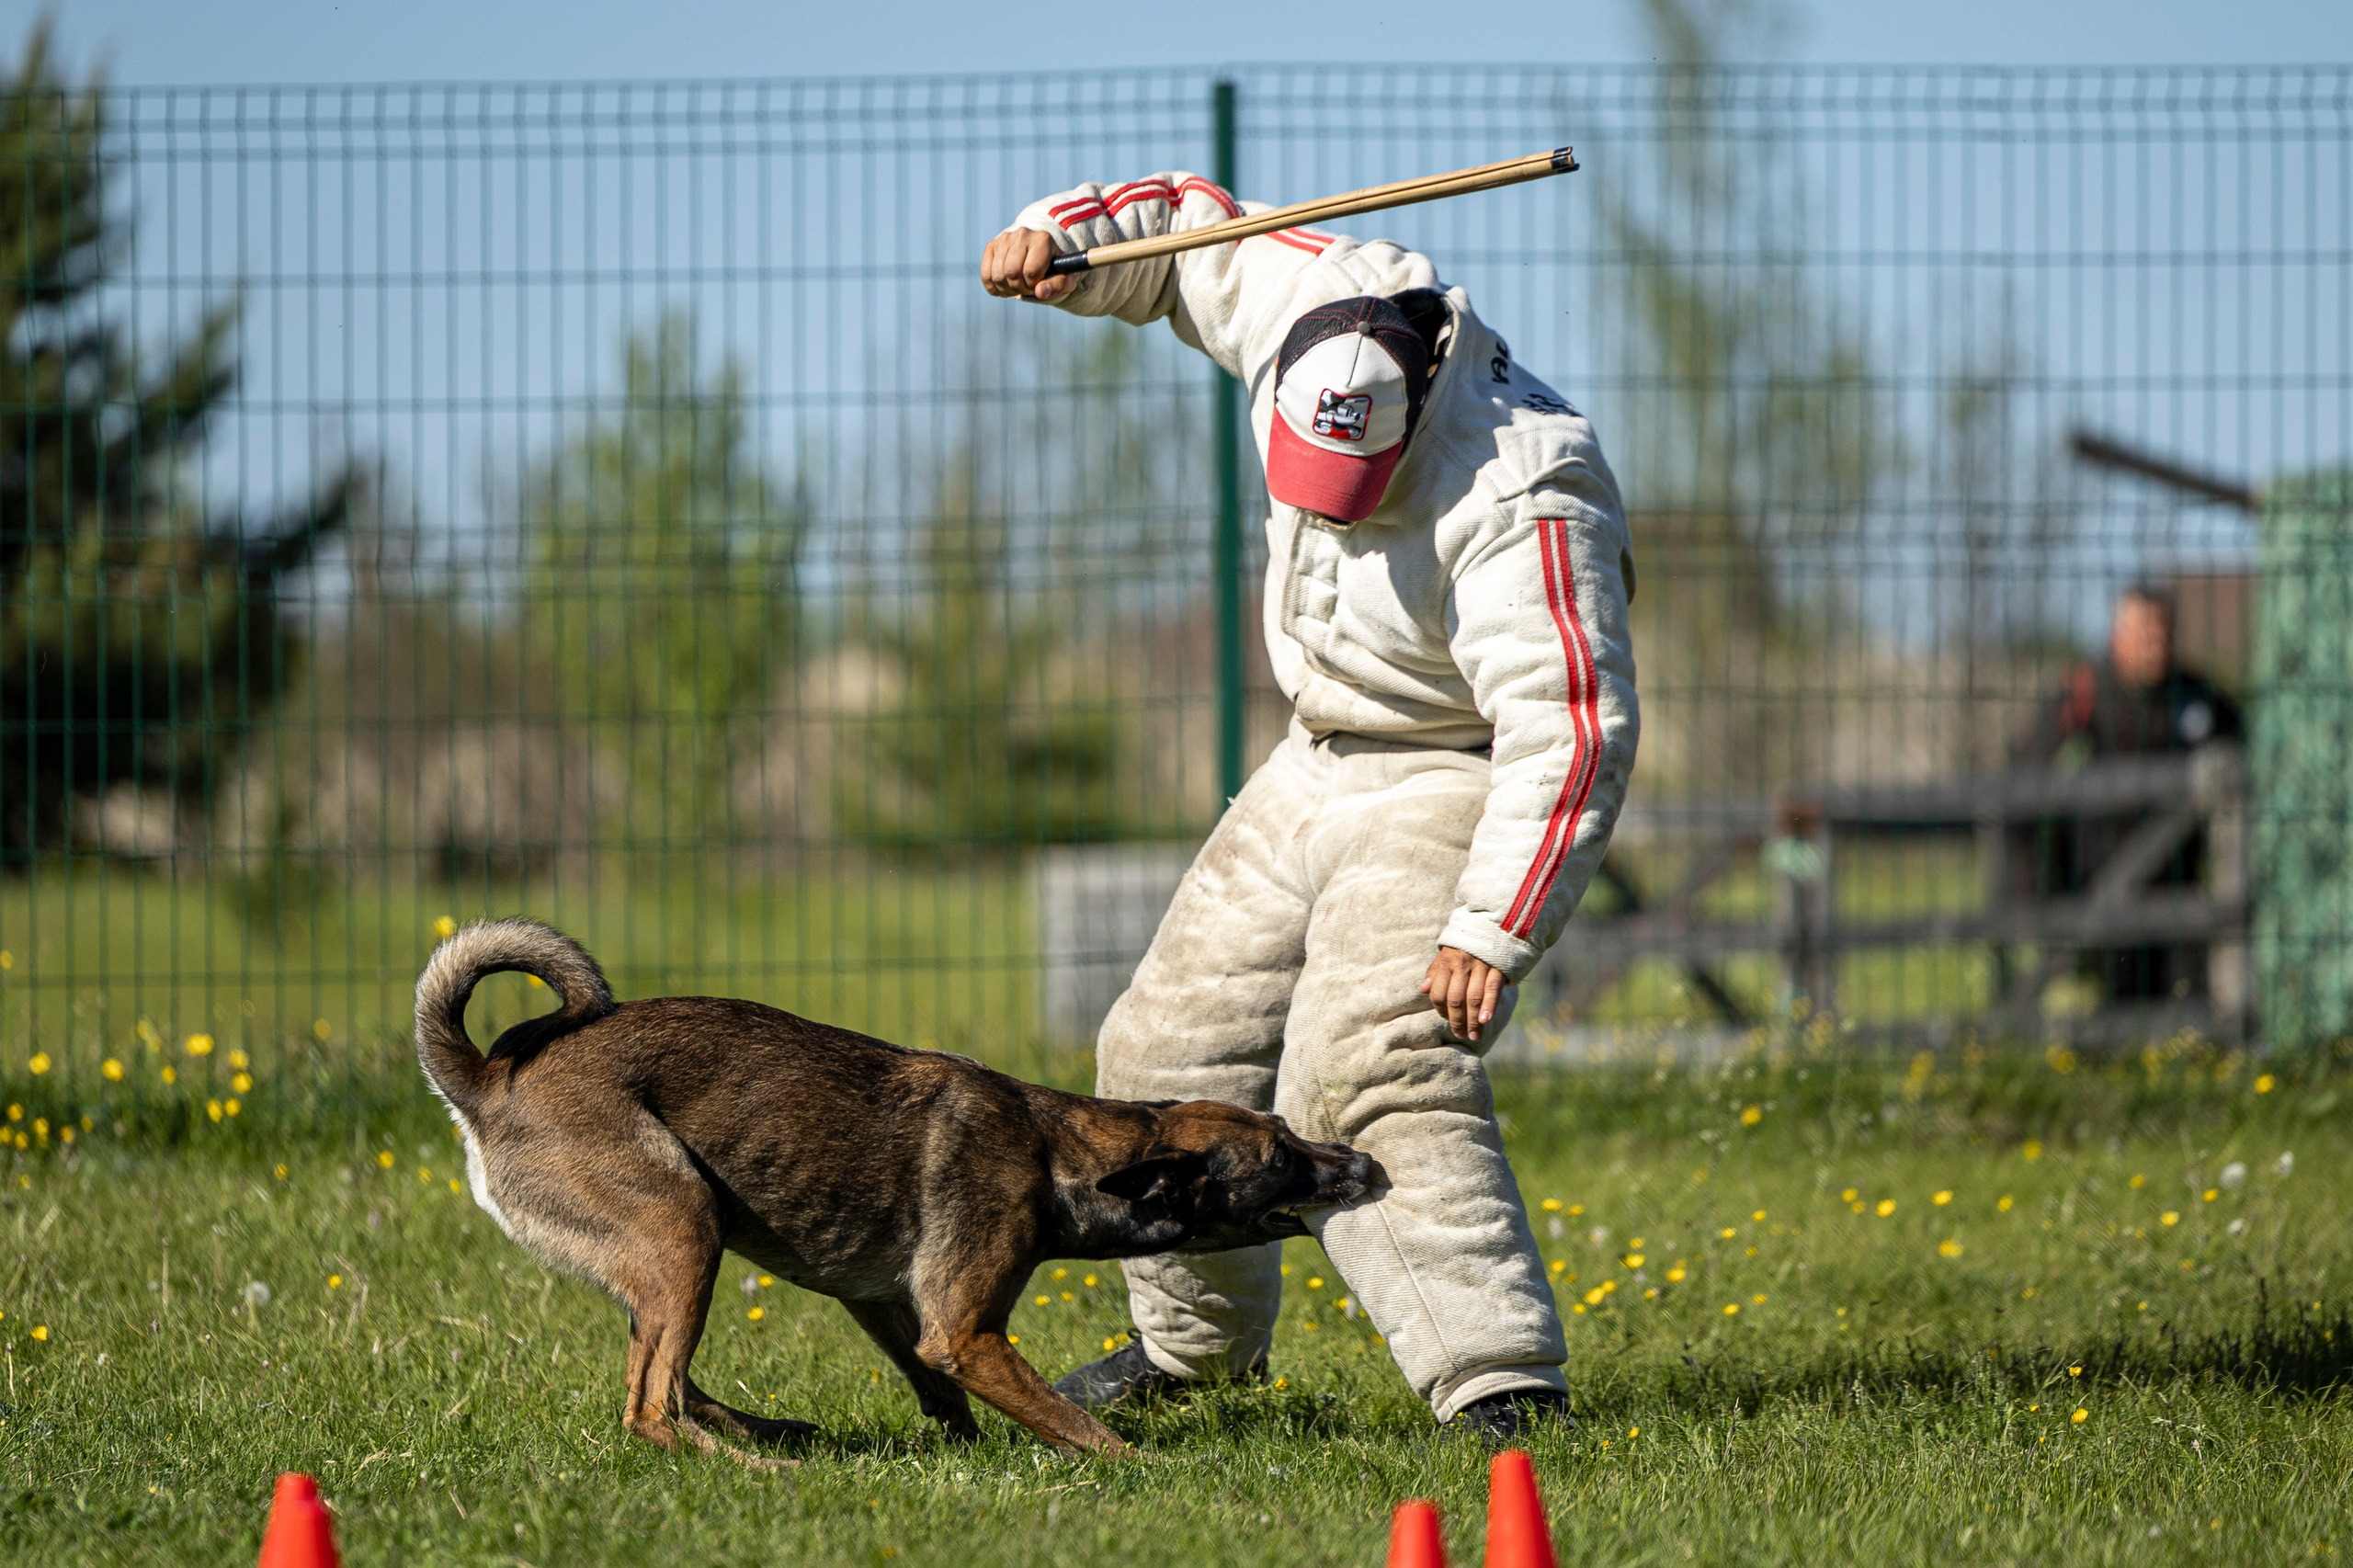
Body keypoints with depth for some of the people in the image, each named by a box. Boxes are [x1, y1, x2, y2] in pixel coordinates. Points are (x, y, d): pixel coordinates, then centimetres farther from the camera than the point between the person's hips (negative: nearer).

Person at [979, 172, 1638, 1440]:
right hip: (1320, 766, 8)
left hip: (1456, 789, -8)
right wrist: (1053, 242, -11)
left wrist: (1493, 928, -36)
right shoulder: (1305, 300, -12)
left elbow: (1567, 733, -32)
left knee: (1369, 1078, -27)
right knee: (1173, 1052, 13)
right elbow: (1190, 226, 8)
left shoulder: (1518, 502, -32)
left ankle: (1501, 1376, -30)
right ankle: (1195, 1335, 34)